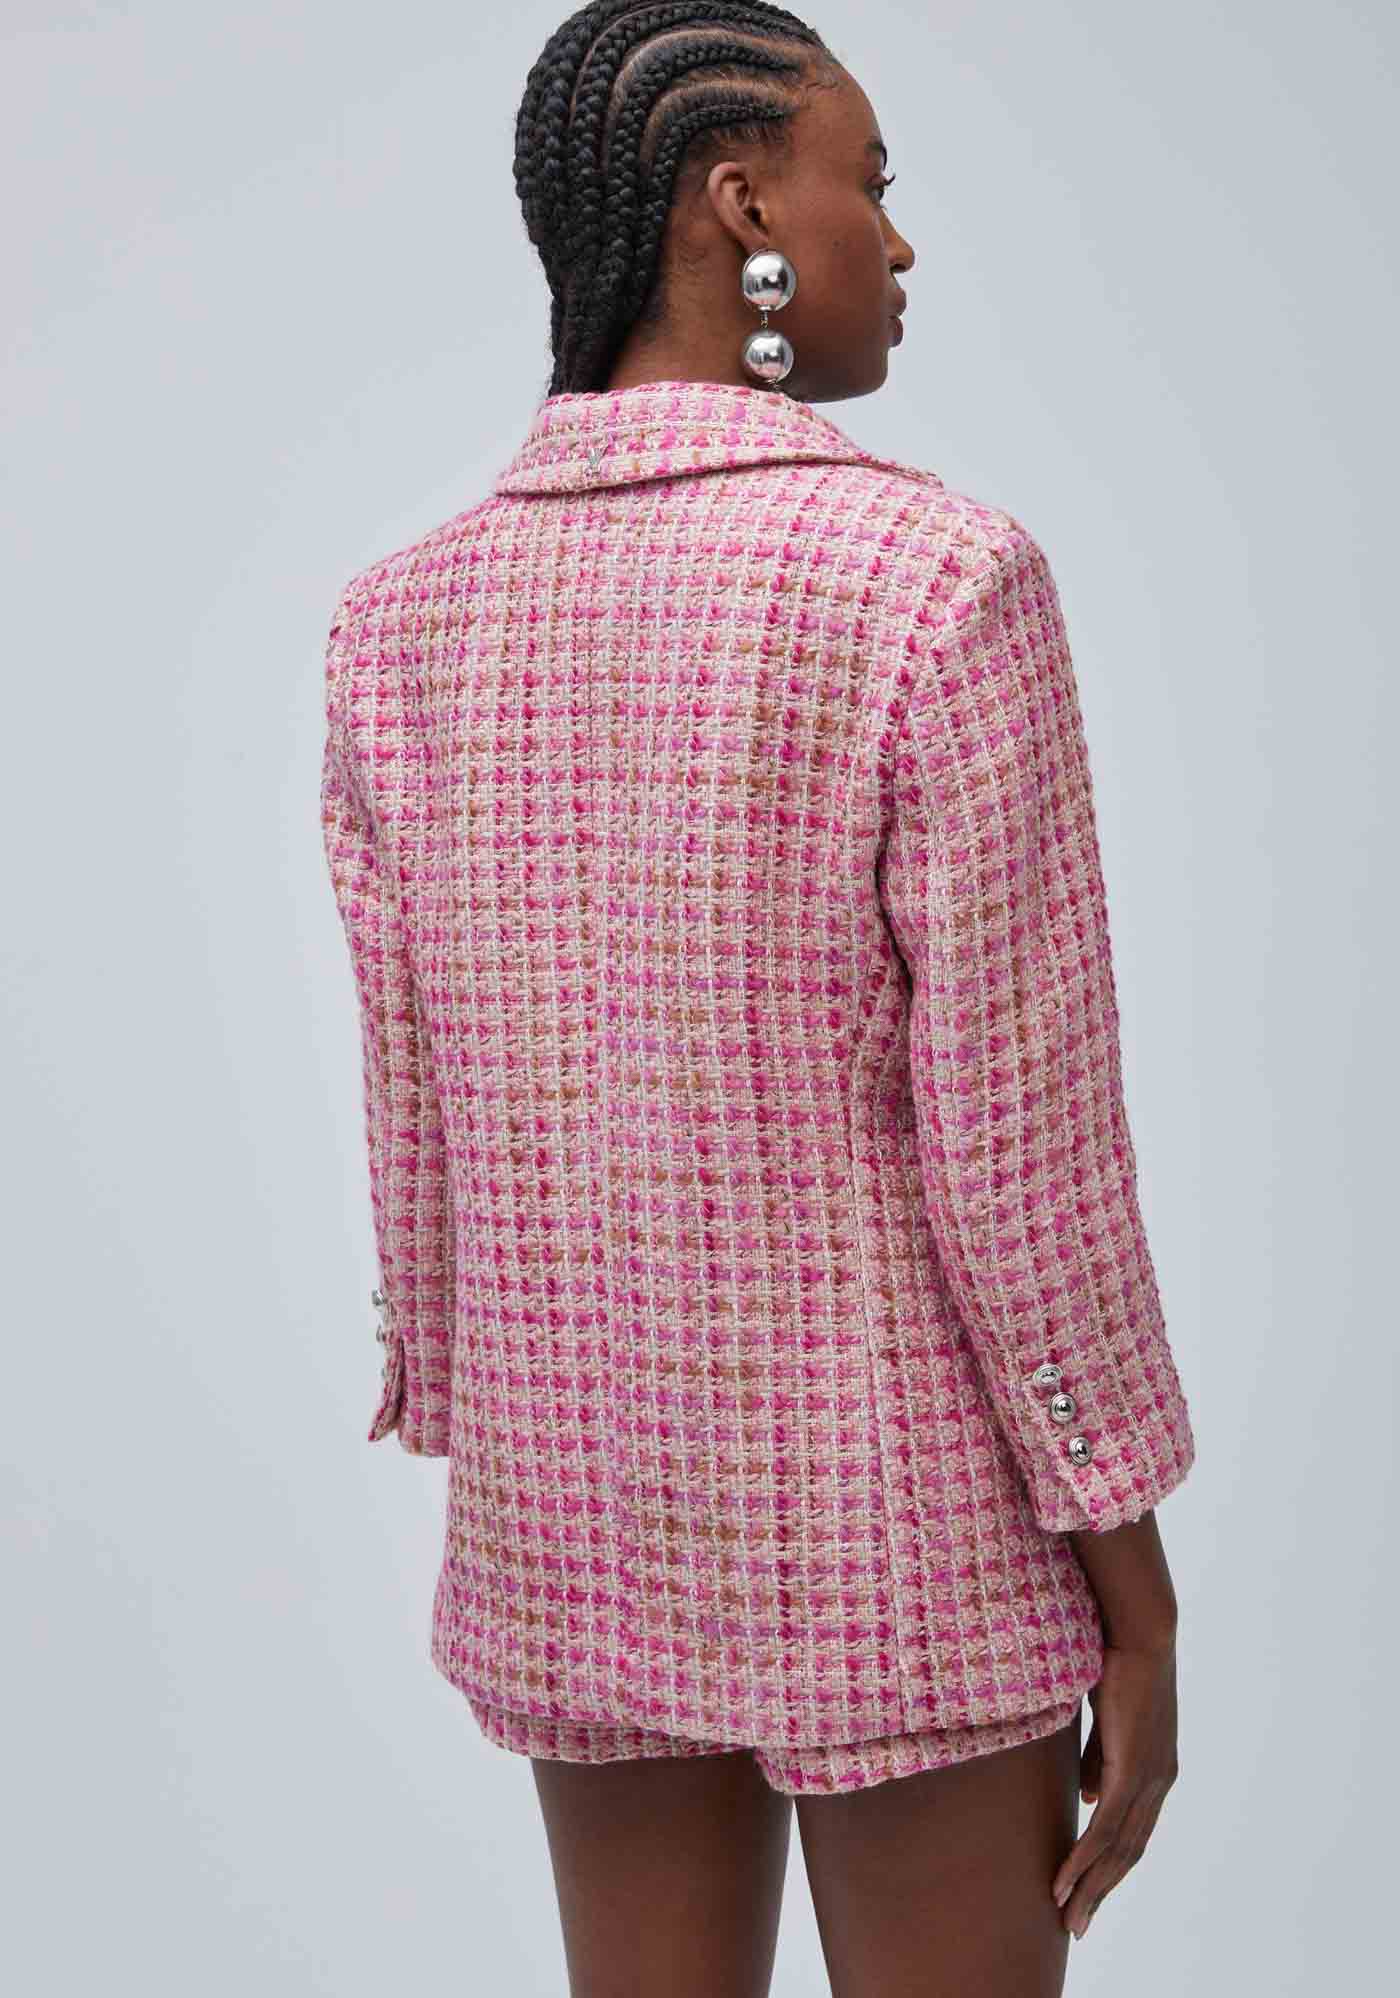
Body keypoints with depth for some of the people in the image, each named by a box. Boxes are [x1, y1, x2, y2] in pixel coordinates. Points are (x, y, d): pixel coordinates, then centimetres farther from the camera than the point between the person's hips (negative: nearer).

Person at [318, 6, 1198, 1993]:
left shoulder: (410, 620, -2)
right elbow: (1022, 1146, -18)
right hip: (897, 1531, -5)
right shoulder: (942, 579, -19)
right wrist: (1143, 1615, -8)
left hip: (586, 1515, 5)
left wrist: (480, 1490, 14)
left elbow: (420, 1132, 2)